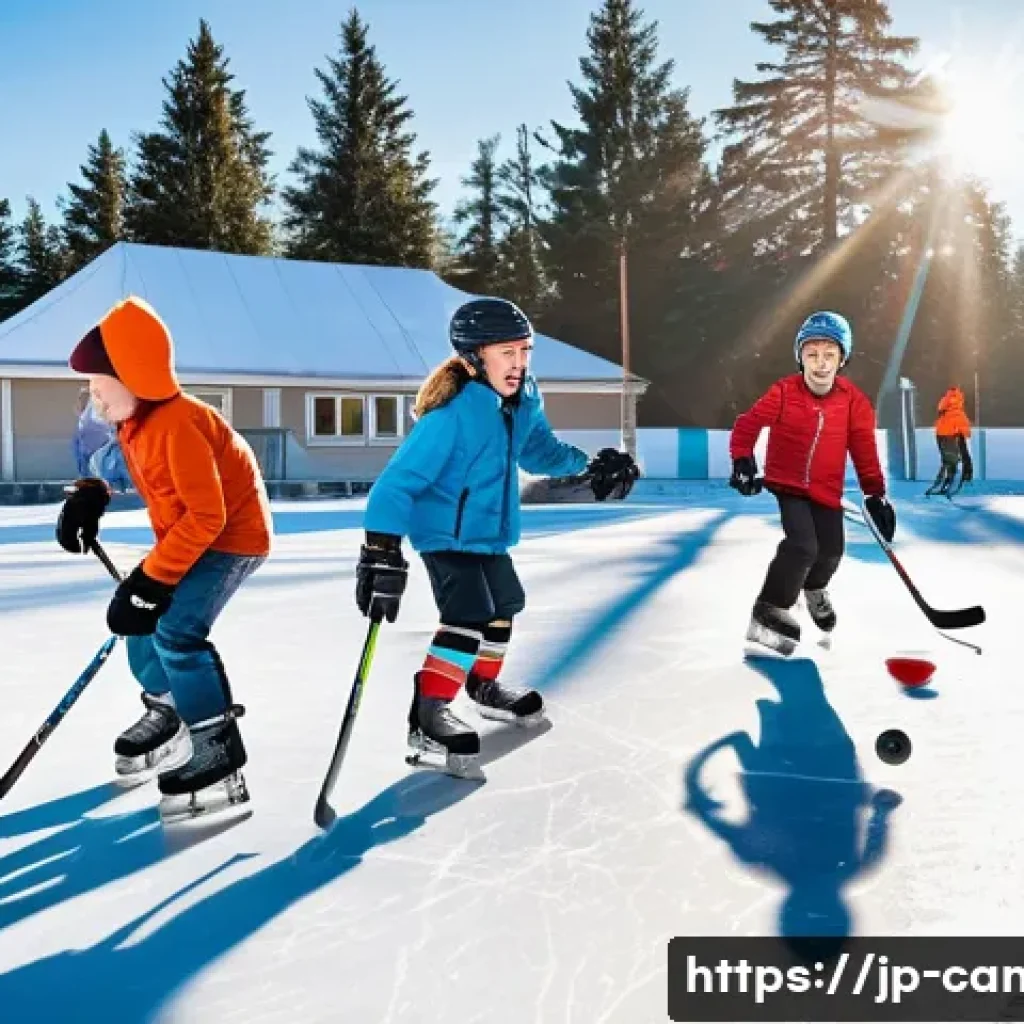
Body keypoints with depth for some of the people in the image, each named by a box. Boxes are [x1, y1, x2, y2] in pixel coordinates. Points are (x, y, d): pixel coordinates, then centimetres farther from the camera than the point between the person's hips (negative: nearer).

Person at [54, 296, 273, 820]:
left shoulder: (176, 424, -29)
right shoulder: (136, 420, 1)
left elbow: (206, 516, -29)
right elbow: (117, 463, 23)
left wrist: (152, 576, -27)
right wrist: (87, 497, 3)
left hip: (232, 535, -10)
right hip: (193, 536, 10)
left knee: (176, 633, -21)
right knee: (138, 619, 14)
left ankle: (219, 763, -16)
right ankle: (168, 717, 35)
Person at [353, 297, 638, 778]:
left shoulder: (522, 401, -8)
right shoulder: (451, 414, -31)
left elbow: (539, 449, 11)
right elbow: (399, 480, -33)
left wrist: (590, 464, -4)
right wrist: (381, 549, -41)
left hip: (490, 531, 9)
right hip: (445, 533, -9)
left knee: (504, 605, 23)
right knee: (470, 618, -23)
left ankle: (485, 686, 48)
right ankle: (427, 717, -14)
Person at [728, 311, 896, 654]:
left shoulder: (854, 402, -7)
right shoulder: (784, 393, -14)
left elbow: (864, 451, 0)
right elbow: (748, 424, -7)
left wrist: (875, 494, -1)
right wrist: (743, 461, -19)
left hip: (827, 491, 4)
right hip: (786, 484, -3)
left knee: (831, 551, 7)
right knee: (803, 546, -21)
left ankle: (814, 587, 44)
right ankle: (769, 612, -8)